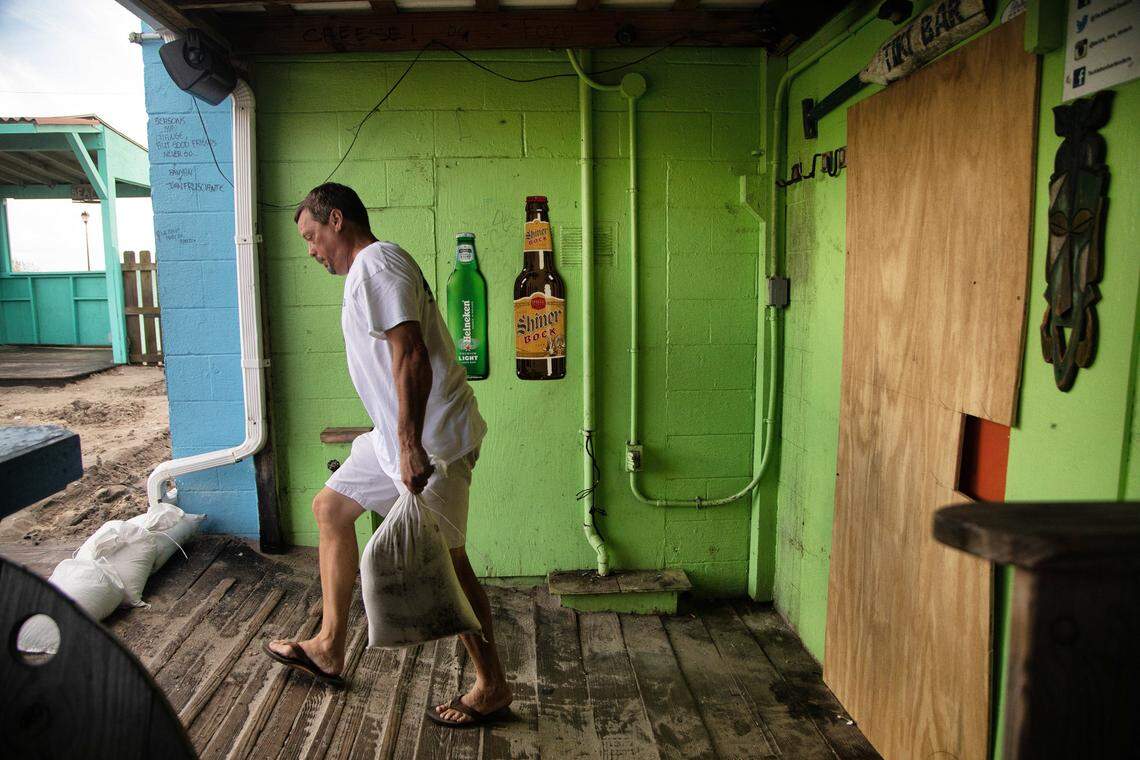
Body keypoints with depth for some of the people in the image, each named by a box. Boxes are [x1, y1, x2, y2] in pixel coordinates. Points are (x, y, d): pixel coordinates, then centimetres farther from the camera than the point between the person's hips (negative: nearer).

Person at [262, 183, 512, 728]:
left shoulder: (375, 265, -13)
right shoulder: (372, 267, 20)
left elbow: (410, 355, -25)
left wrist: (410, 444, -29)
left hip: (429, 436, -11)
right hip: (399, 434, 11)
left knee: (442, 558, -3)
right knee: (330, 507, 17)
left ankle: (492, 686, 13)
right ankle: (330, 648, 27)